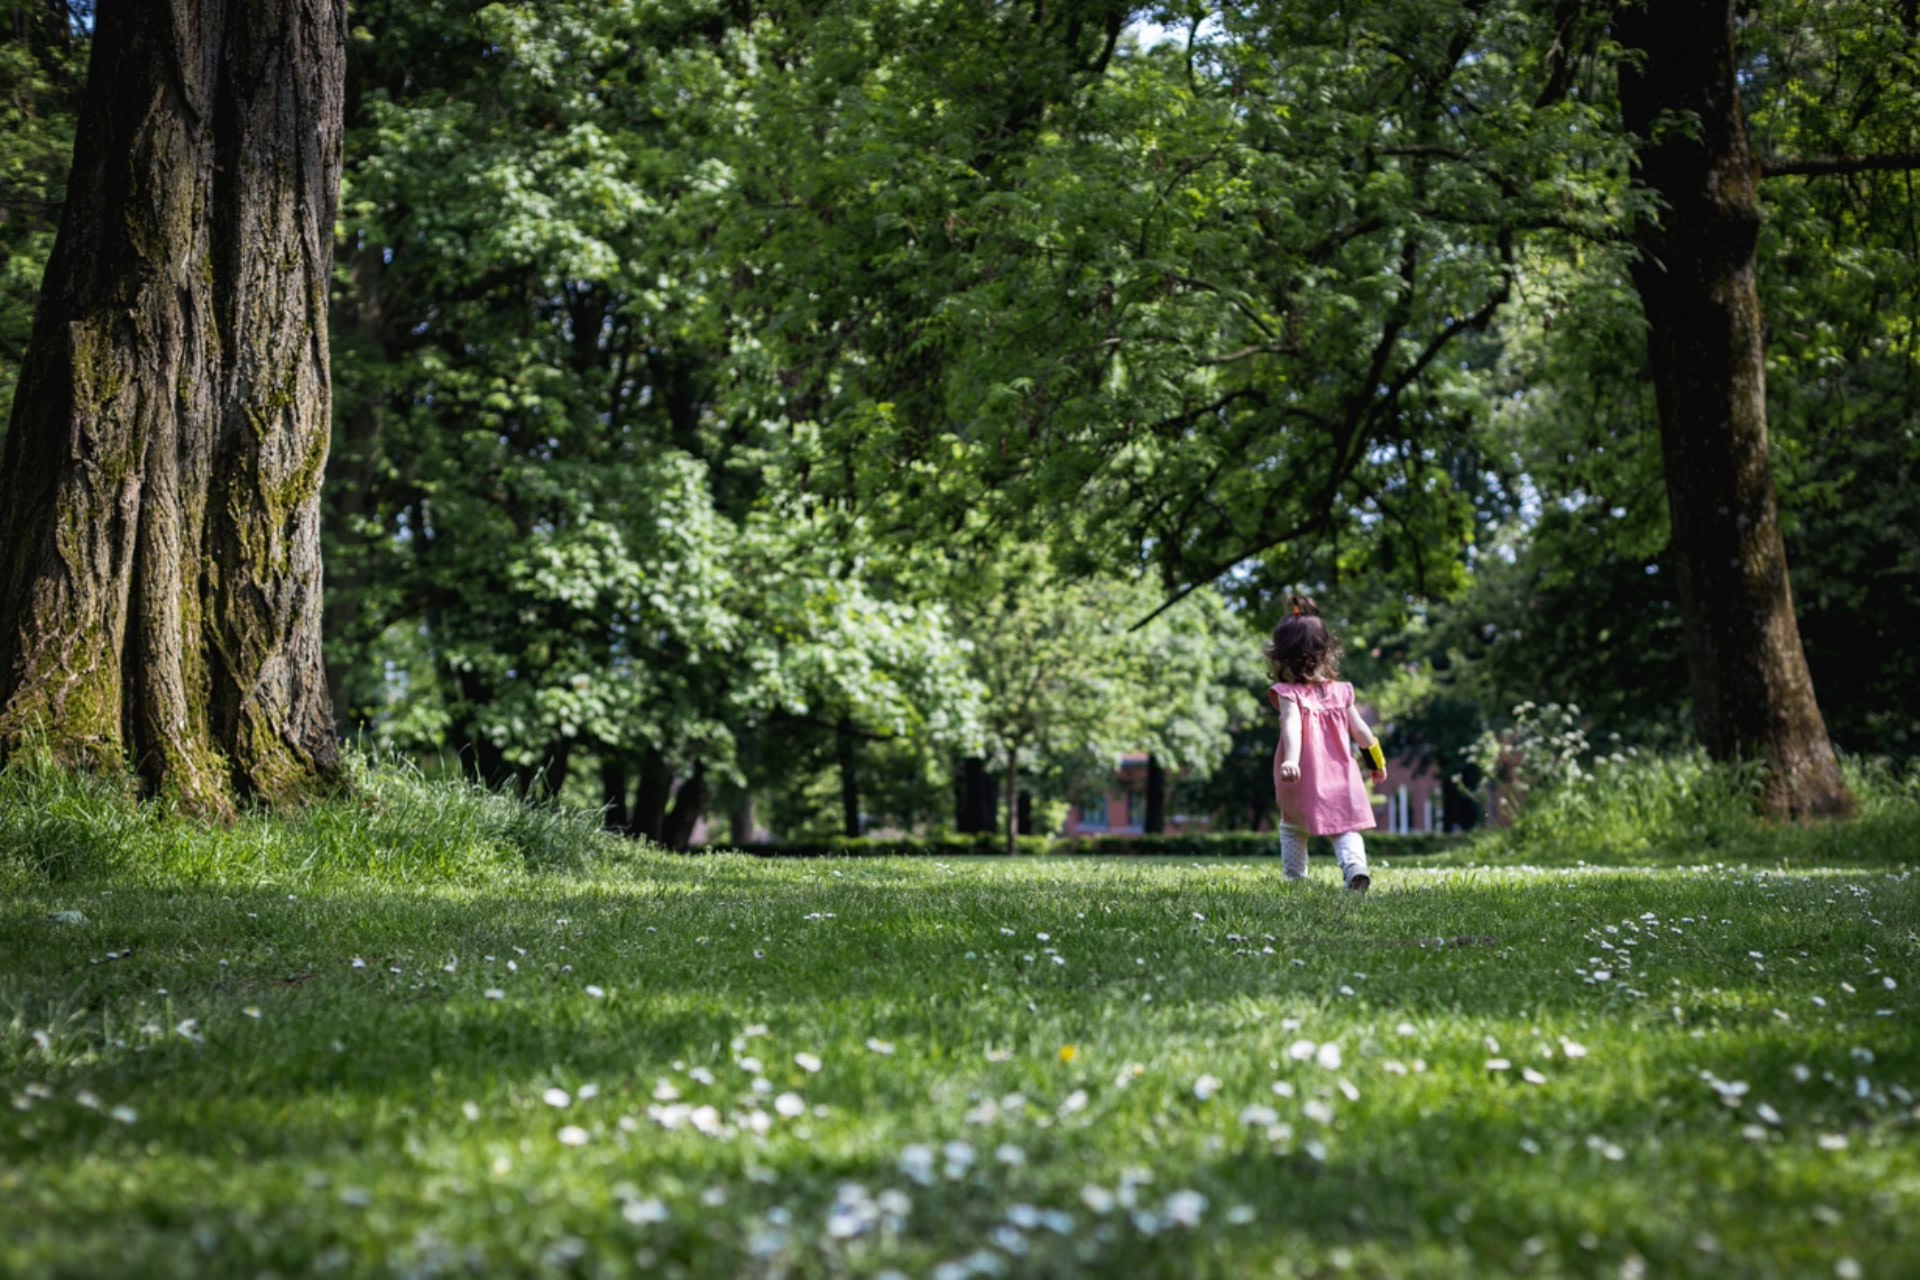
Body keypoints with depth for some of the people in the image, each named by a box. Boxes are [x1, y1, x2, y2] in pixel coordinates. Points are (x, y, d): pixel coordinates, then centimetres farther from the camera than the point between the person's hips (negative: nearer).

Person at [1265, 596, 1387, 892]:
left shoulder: (1289, 694, -10)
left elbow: (1291, 726, -28)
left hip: (1302, 786, -2)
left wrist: (1291, 760, -43)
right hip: (1341, 779, 2)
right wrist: (1378, 762, 24)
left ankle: (1294, 876, 16)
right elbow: (1360, 730, 10)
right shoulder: (1340, 691, 4)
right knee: (1346, 829, 4)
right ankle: (1355, 867, -21)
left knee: (1292, 828, 20)